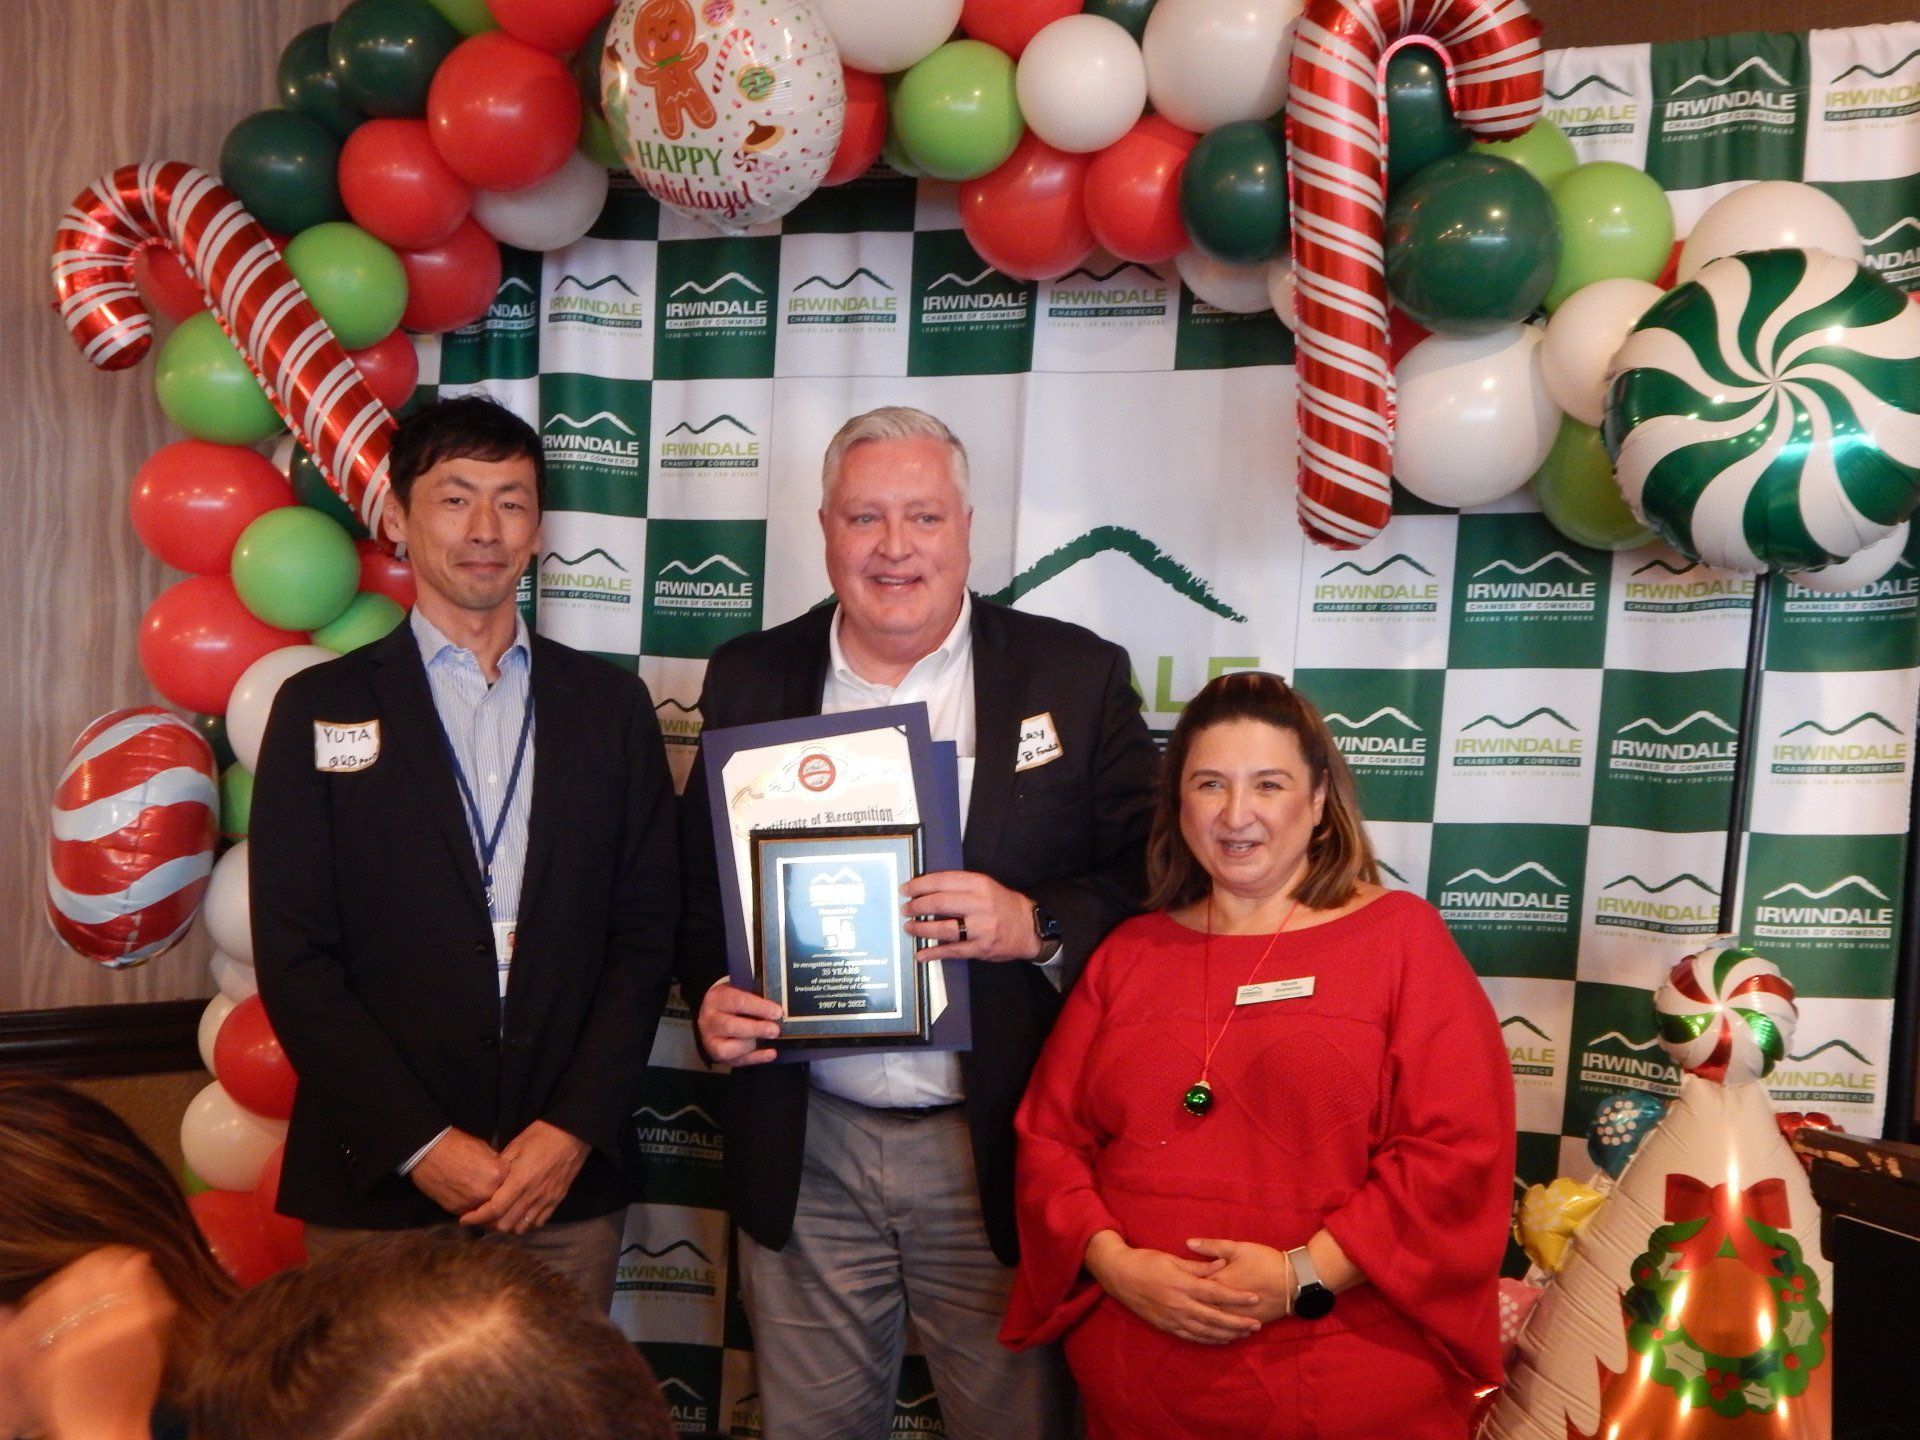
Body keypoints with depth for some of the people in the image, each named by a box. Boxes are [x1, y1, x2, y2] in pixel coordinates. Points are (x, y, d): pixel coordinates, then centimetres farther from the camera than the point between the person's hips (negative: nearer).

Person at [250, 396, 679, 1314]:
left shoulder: (610, 704, 7)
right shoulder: (320, 708, 2)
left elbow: (647, 928, 4)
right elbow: (294, 958, -2)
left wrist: (574, 1128, -6)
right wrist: (422, 1143, -9)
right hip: (378, 1181, -1)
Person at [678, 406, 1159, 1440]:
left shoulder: (1077, 676, -2)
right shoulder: (750, 680, 5)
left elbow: (1153, 875, -3)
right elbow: (697, 881, 11)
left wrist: (1037, 926, -21)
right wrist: (711, 991, -7)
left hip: (998, 1153, -1)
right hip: (802, 1154, 2)